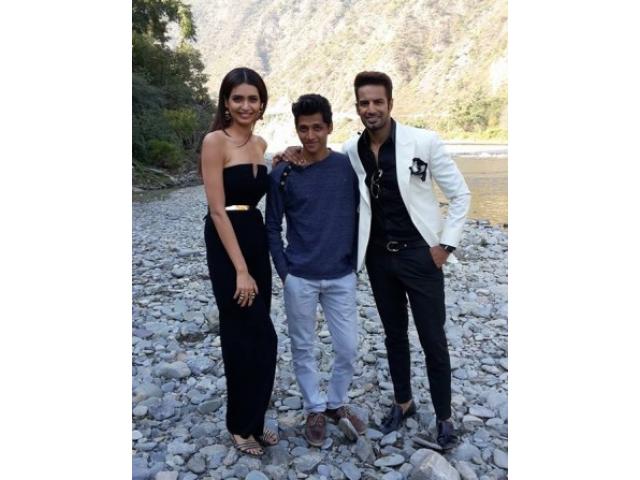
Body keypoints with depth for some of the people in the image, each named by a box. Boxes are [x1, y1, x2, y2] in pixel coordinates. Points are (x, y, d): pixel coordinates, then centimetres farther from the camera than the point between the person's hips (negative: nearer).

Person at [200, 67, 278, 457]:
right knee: (259, 336, -4)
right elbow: (218, 210, -17)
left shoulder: (261, 144, 9)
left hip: (257, 240, 7)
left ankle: (248, 420, 31)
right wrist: (240, 269, -19)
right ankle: (245, 425, 18)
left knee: (244, 332, 15)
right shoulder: (215, 141, -12)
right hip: (227, 246, -7)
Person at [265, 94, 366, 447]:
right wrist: (284, 271, -3)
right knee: (302, 348, 11)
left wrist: (354, 261, 4)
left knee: (348, 348, 7)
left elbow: (361, 215, 6)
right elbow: (273, 228, 2)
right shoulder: (282, 175, -4)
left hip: (342, 277, 1)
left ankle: (336, 403, 32)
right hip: (299, 279, 0)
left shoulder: (348, 166, -2)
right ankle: (315, 409, 32)